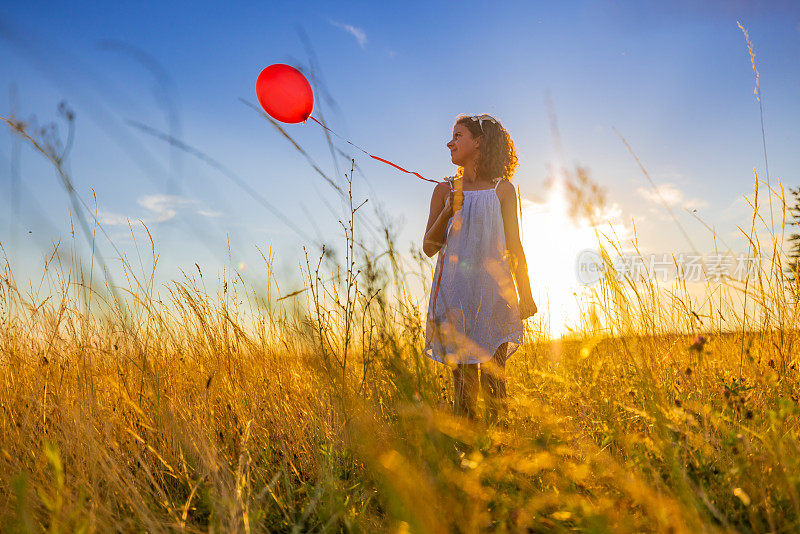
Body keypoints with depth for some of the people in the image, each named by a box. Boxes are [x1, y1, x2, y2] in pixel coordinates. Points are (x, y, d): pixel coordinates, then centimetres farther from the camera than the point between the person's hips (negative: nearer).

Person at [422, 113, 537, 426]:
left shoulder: (502, 189, 8)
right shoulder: (445, 190, 11)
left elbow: (514, 246, 10)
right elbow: (429, 247, 7)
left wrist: (525, 294, 7)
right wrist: (447, 213, -8)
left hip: (493, 292, -1)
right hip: (455, 292, 1)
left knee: (493, 382, -4)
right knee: (463, 382, 0)